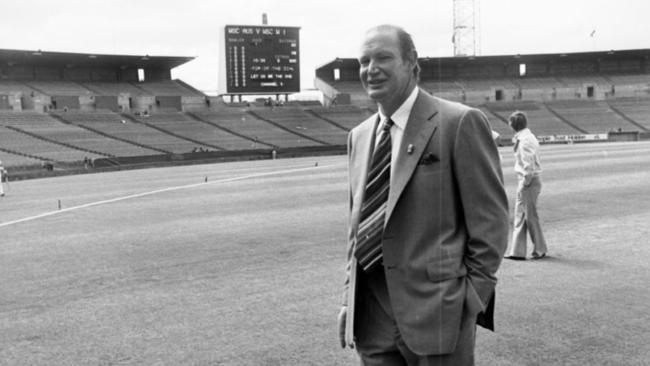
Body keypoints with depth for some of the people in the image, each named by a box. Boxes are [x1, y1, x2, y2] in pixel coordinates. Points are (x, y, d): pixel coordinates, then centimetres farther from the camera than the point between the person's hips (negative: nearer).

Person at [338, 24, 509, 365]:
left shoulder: (460, 123, -8)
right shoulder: (358, 136, 12)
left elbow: (489, 220, -7)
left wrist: (471, 299, -9)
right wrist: (349, 297, 10)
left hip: (435, 313, -5)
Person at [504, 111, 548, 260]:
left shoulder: (524, 141, -18)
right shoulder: (529, 137, 12)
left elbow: (529, 166, -22)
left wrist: (524, 184, -15)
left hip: (528, 182, -10)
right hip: (525, 181, 10)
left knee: (530, 216, 2)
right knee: (520, 216, 12)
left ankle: (540, 250, 14)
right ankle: (517, 251, 17)